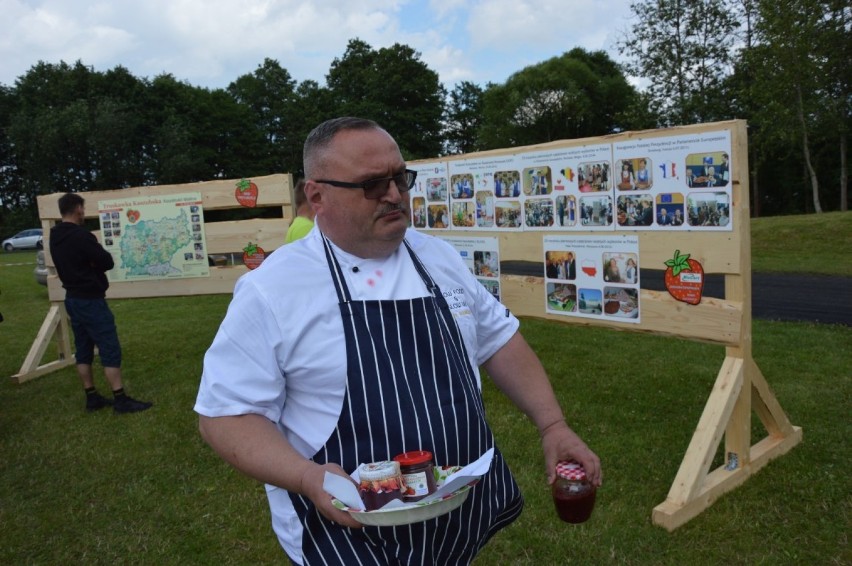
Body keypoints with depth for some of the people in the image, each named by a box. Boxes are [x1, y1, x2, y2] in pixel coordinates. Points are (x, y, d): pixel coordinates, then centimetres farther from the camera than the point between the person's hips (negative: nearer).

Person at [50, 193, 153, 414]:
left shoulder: (55, 237, 9)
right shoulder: (81, 236, -20)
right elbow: (107, 262, -16)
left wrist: (89, 261, -2)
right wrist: (95, 259, 3)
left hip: (72, 299, 9)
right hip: (90, 300, -9)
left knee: (83, 350, 12)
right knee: (110, 350, -6)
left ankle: (92, 397, 19)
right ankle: (121, 400, -4)